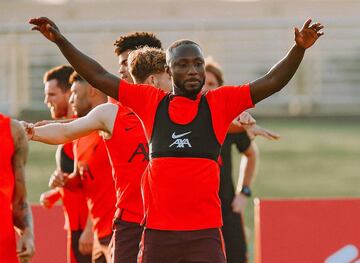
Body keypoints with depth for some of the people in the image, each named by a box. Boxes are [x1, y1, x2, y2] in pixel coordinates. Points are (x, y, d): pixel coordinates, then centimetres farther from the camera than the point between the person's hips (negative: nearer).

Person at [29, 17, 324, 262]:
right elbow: (99, 77, 9)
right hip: (158, 233, 2)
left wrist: (299, 49, -19)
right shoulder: (150, 102, 8)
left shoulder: (219, 103, 3)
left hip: (204, 233, -2)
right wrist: (61, 40, 4)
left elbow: (272, 82, -4)